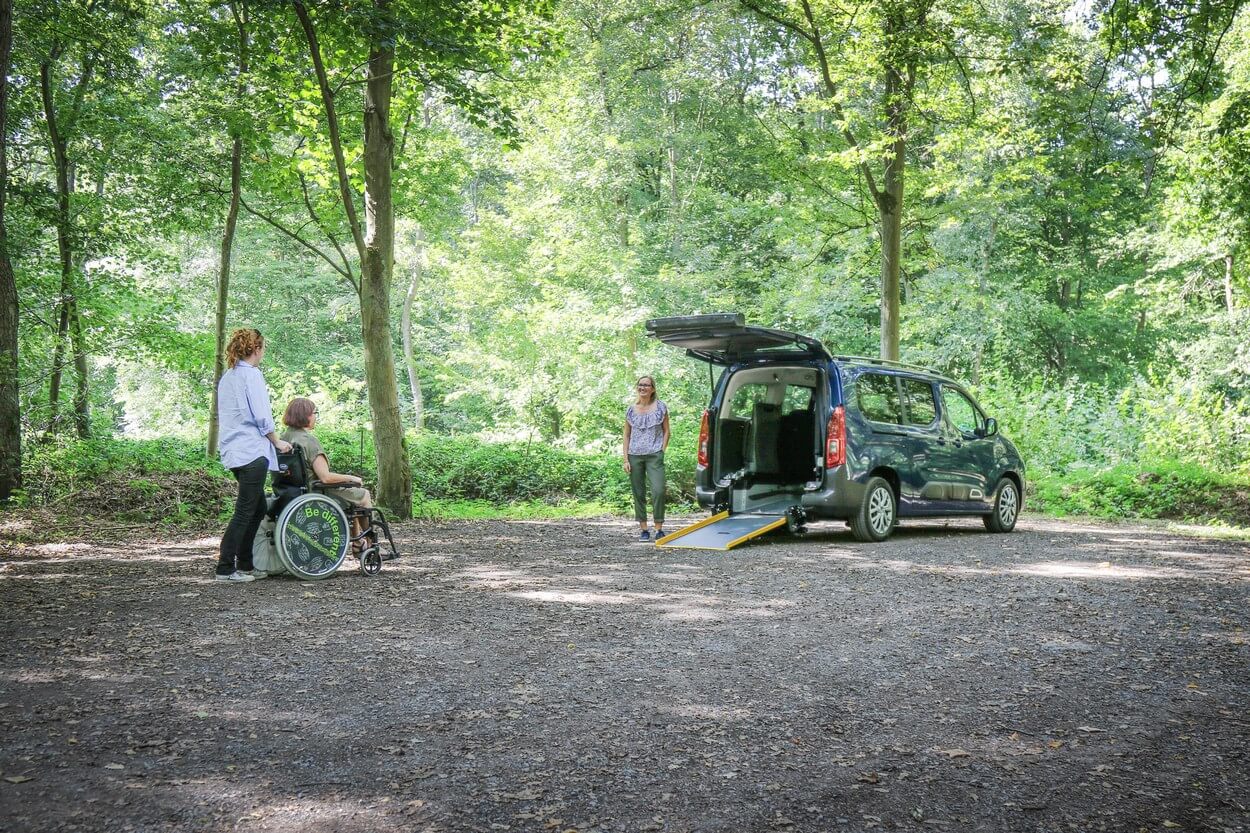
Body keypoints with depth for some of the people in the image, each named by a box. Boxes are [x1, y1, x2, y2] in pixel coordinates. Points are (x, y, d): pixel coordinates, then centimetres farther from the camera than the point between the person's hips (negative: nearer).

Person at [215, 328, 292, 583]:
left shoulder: (226, 377, 17)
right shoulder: (251, 375, -9)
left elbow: (222, 416, 23)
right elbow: (261, 416, -14)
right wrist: (277, 442, -2)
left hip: (233, 451, 9)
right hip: (252, 451, -9)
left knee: (257, 508, 15)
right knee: (244, 511, -6)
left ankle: (245, 565, 17)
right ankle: (225, 568, -6)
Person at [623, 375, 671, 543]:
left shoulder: (660, 407, 4)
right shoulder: (631, 410, 8)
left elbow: (666, 431, 8)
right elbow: (626, 436, 11)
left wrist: (662, 451, -3)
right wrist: (626, 459, 3)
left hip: (654, 455, -2)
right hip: (635, 456, 2)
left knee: (658, 491, -15)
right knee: (638, 494, 5)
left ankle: (659, 529, -6)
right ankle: (643, 529, 13)